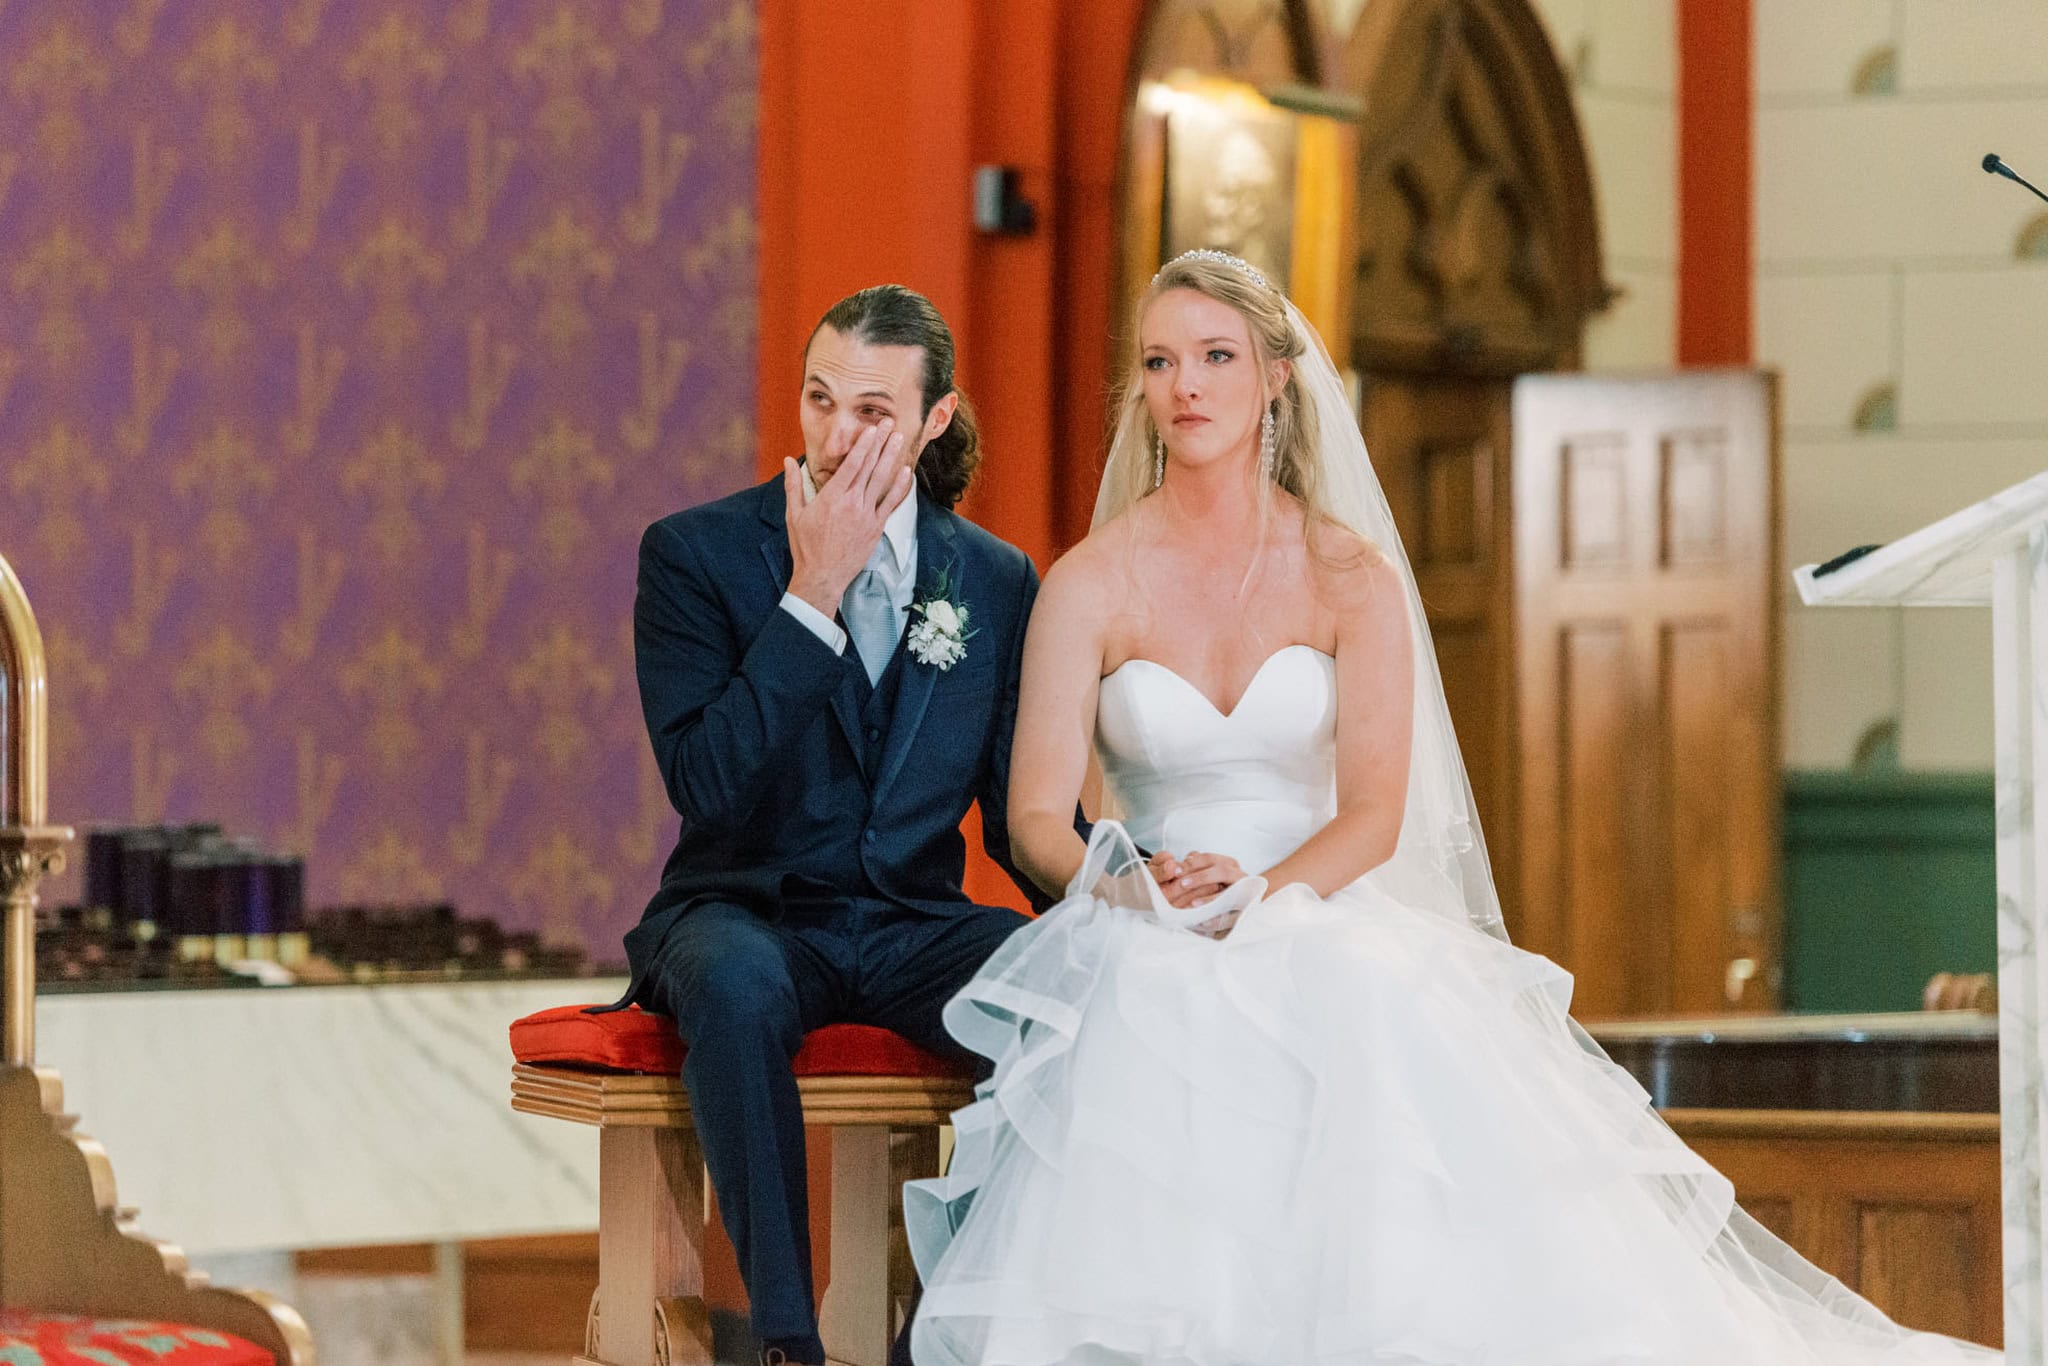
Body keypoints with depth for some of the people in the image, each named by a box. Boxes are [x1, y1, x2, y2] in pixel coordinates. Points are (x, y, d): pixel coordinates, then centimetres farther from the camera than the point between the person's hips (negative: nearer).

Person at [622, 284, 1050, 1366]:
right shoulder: (694, 553, -2)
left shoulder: (998, 581, 8)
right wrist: (812, 594, -17)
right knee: (736, 986, -40)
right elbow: (704, 784, -14)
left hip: (915, 927, 3)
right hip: (748, 916, -3)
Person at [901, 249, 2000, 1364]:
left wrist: (1260, 890, -22)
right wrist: (1121, 884, -24)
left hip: (1320, 925, 0)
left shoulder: (1352, 575, 5)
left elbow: (1375, 813, -4)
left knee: (1365, 1016, -36)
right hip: (1145, 941, 0)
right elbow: (1036, 817, -3)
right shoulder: (1091, 585, 4)